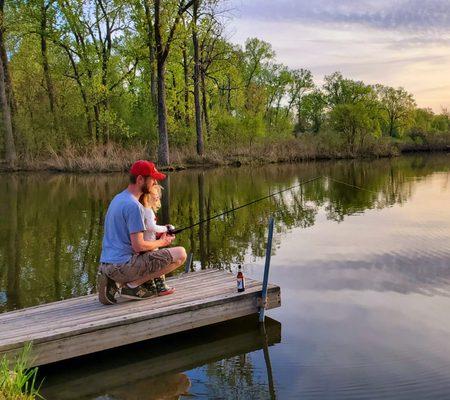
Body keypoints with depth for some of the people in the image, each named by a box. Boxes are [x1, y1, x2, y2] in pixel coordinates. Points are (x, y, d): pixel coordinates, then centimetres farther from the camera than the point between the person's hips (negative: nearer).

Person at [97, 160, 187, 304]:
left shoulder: (117, 199, 15)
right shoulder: (133, 205, -15)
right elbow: (138, 245, -18)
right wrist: (161, 242, 1)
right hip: (123, 265, -9)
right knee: (180, 254, -9)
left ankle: (111, 281, 12)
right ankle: (133, 285, -6)